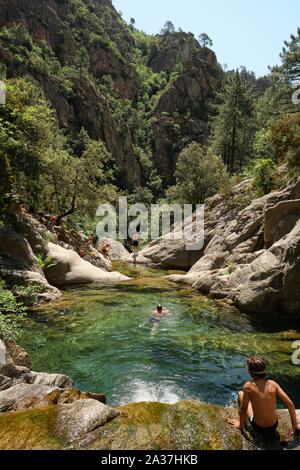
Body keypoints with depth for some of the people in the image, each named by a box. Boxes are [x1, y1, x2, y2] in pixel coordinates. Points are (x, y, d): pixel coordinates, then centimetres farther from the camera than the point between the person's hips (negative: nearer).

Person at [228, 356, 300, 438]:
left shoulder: (248, 386, -21)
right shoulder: (273, 384, -13)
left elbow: (243, 408, -13)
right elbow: (290, 404, -10)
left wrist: (240, 425, 4)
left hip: (258, 429, -3)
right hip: (274, 427, 3)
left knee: (240, 394, 16)